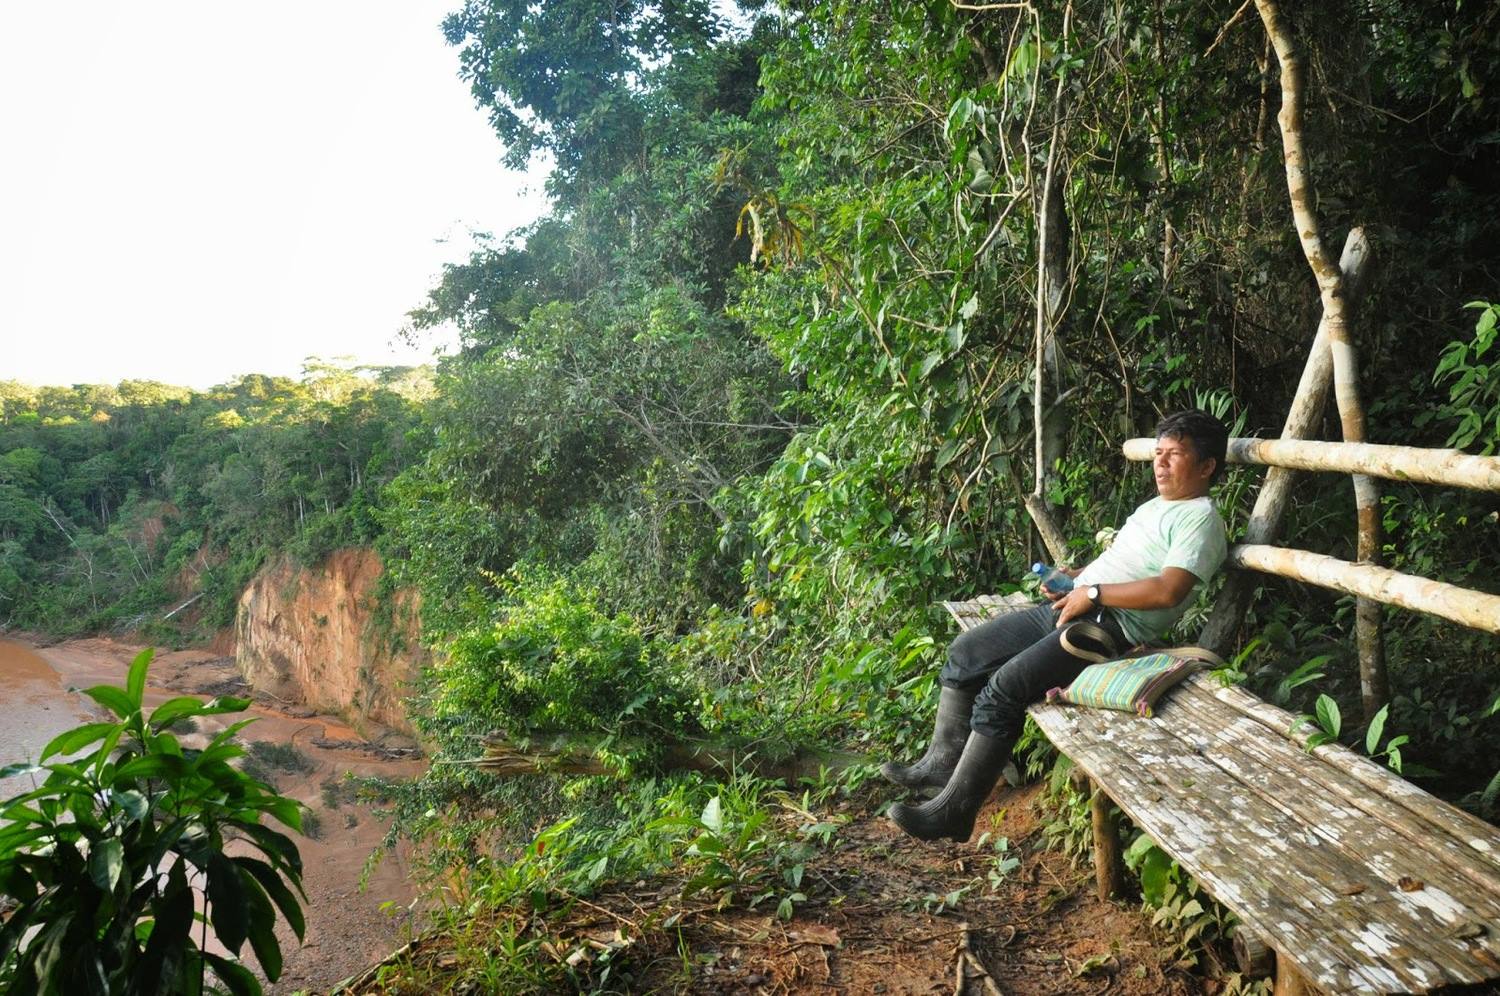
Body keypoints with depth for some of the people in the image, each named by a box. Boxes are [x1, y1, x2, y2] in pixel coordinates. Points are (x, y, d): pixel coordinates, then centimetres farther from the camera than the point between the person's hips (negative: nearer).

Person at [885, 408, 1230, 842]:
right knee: (965, 652, 5)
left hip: (1108, 625, -10)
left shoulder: (1201, 519, -7)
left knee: (1002, 690, -23)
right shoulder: (1154, 506, 24)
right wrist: (1072, 577, 12)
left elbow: (1166, 591, -21)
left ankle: (953, 811, -14)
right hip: (1070, 607, 10)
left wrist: (1092, 593, -16)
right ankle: (943, 761, 14)